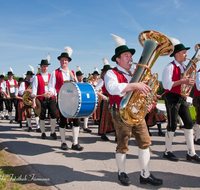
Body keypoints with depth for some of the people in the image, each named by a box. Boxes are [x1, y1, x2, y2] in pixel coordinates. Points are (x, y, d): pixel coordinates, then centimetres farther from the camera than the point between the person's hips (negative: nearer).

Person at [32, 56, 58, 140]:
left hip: (51, 99, 2)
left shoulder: (51, 76, 11)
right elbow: (34, 90, -2)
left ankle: (53, 132, 11)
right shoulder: (37, 77, 1)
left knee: (54, 115, -3)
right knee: (42, 117, 6)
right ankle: (43, 133, 21)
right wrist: (34, 102, -8)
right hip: (41, 99, -2)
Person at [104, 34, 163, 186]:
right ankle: (122, 173, 26)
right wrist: (135, 85, -35)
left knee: (145, 142, 6)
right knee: (123, 145, 4)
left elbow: (144, 88, 22)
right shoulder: (111, 74, -6)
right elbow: (113, 88, -28)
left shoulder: (136, 72, 17)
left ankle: (145, 175, 19)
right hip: (121, 114, -6)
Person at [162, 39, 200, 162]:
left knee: (189, 123, 5)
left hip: (182, 98, 8)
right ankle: (168, 152, 13)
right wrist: (182, 81, -24)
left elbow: (186, 81, 19)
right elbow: (166, 85, -20)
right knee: (172, 125, -2)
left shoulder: (183, 67, 16)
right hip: (172, 98, -8)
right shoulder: (170, 67, -10)